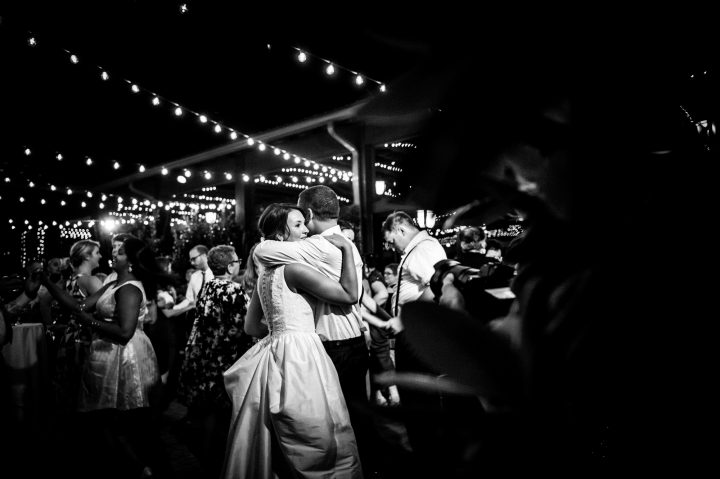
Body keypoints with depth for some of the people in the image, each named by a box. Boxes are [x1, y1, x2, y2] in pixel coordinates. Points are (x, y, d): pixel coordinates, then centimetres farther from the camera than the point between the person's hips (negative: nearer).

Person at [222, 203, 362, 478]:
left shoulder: (267, 272, 12)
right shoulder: (293, 267, -14)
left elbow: (251, 327, 18)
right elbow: (350, 295, -16)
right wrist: (346, 248, -11)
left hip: (274, 352, 9)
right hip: (299, 356, -9)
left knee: (272, 442, 16)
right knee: (324, 444, -1)